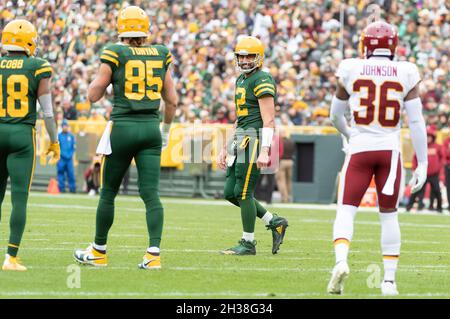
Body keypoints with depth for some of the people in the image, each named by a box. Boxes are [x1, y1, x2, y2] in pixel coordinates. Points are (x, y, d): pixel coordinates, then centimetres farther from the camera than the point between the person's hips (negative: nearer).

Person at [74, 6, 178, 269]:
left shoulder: (115, 54, -6)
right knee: (151, 193, -1)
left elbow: (94, 96, -1)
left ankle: (99, 252, 21)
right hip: (151, 127, 3)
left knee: (108, 192, 10)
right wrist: (166, 129, 25)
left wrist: (101, 76, 17)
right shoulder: (161, 55, 6)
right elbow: (172, 100, 11)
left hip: (123, 127, -3)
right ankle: (154, 253, -13)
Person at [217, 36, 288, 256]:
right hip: (240, 139, 10)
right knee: (231, 193, 9)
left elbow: (268, 119, -16)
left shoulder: (262, 80, -10)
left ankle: (248, 243, 4)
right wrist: (226, 148, 24)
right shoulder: (241, 80, 20)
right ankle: (274, 222, 18)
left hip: (254, 139, -10)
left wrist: (264, 151, -23)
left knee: (243, 192, -6)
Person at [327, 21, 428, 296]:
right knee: (389, 215, 14)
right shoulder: (406, 74, 0)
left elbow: (336, 116, 13)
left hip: (360, 149, -1)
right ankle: (390, 279, 15)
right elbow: (416, 121, -2)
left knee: (346, 211, 2)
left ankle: (341, 260, -25)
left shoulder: (351, 71, 0)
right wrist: (422, 163, 2)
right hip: (390, 150, 1)